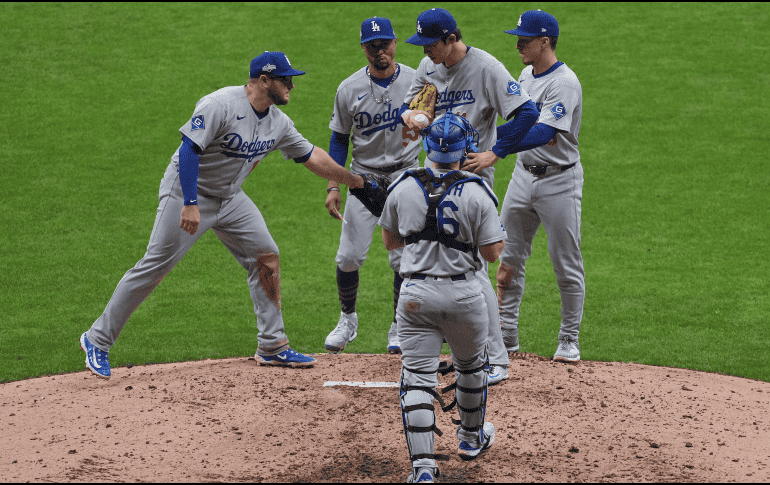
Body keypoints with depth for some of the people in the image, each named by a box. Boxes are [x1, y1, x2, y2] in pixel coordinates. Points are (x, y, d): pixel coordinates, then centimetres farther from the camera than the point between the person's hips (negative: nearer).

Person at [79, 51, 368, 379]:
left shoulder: (278, 123, 1)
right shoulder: (221, 105, -24)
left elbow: (311, 156, 13)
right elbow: (189, 149, -28)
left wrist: (355, 181, 14)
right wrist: (190, 204, -35)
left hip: (230, 199, 8)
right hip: (188, 193, -8)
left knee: (266, 257, 3)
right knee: (155, 267, -10)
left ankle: (272, 347, 11)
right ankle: (97, 340, -2)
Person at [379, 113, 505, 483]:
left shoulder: (403, 188, -2)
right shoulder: (477, 193, -11)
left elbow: (390, 242, 10)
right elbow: (492, 253, -9)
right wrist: (502, 232, 11)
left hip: (416, 295, 1)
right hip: (464, 295, -1)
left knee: (417, 378, -1)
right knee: (471, 366, 24)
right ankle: (472, 437, 44)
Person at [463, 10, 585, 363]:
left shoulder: (564, 83, -21)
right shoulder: (526, 75, 7)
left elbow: (544, 134, -34)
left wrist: (495, 153, -41)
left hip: (559, 180, -8)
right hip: (523, 174, 8)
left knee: (566, 265, 1)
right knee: (509, 257, 10)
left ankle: (569, 342, 11)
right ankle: (506, 333, 18)